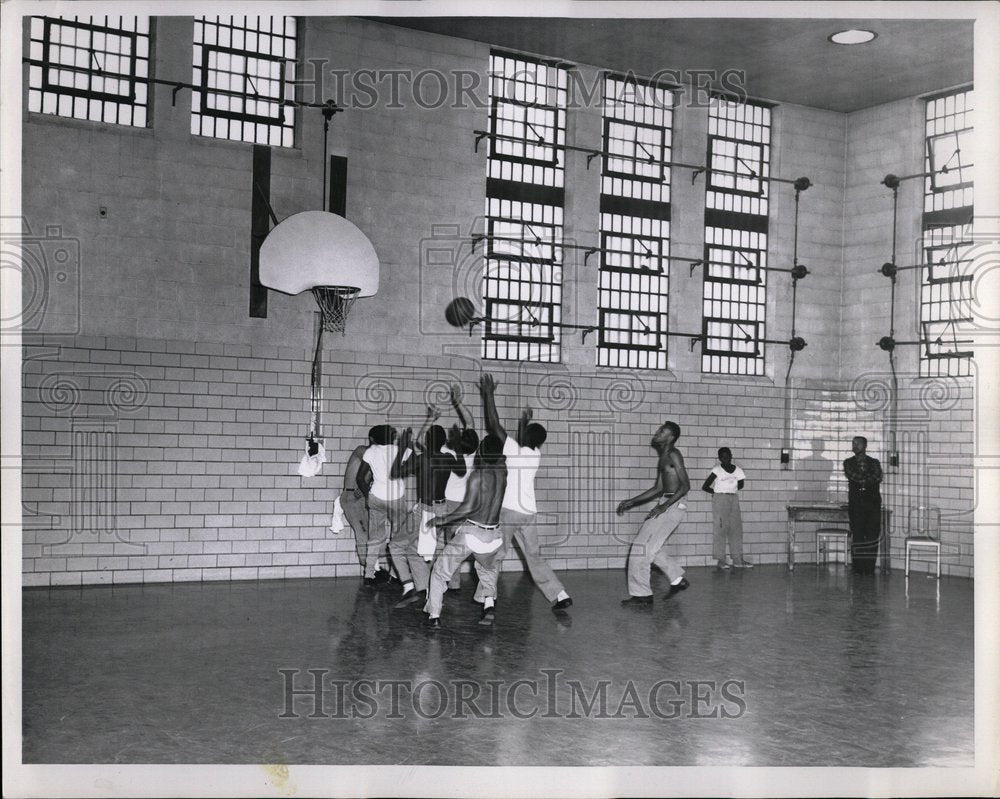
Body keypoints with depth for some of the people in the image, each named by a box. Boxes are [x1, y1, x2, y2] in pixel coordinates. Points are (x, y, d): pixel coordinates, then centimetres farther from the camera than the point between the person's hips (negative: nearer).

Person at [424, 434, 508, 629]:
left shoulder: (477, 475, -15)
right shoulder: (502, 473, 0)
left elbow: (469, 506, -21)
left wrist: (442, 520, -14)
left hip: (470, 532, -5)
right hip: (493, 536, 5)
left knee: (440, 572, 11)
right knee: (489, 570, 34)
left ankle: (434, 615, 7)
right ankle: (489, 604, 14)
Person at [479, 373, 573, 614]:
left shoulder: (513, 449, -8)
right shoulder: (536, 455, 8)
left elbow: (494, 425, -9)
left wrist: (489, 393, -4)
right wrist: (525, 421, 38)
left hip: (507, 511, -5)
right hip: (528, 513, 6)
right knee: (535, 558, 12)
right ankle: (560, 595, 5)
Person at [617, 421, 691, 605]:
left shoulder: (673, 455, -11)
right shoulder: (663, 457, 18)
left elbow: (685, 485, -19)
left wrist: (664, 506, -27)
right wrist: (631, 502, 21)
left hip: (672, 505, -10)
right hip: (665, 505, 10)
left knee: (642, 547, -10)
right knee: (652, 547, 18)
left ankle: (641, 594, -4)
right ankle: (678, 579, 27)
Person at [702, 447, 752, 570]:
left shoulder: (738, 470, 3)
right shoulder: (717, 471, -10)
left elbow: (740, 486, 15)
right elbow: (705, 487, -9)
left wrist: (729, 490, 8)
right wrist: (717, 492, 2)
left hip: (734, 499, 5)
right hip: (720, 500, -5)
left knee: (736, 529, 5)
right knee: (720, 529, -4)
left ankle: (738, 559, 10)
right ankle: (720, 560, -1)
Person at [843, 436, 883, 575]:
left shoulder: (874, 463, 12)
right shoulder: (848, 462, 12)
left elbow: (878, 478, -5)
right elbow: (850, 475, -7)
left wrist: (860, 479, -6)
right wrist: (869, 478, -4)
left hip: (873, 502, 0)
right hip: (855, 503, 0)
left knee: (872, 535, -4)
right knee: (857, 535, -6)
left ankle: (870, 567, -1)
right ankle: (858, 567, -2)